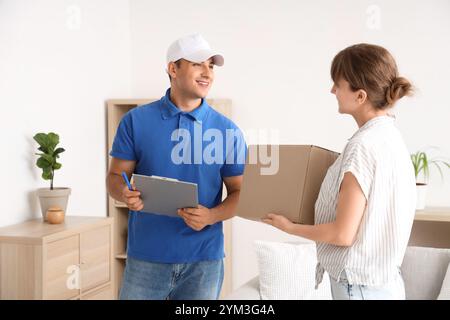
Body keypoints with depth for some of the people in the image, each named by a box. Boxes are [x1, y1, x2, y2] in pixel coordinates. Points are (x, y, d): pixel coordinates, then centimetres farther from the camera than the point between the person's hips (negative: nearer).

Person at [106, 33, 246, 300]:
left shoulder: (228, 130, 1)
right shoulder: (136, 120, 0)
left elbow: (239, 192, 4)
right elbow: (115, 176, 4)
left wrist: (211, 216, -15)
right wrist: (125, 193, -18)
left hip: (204, 260, 1)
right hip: (146, 256, -1)